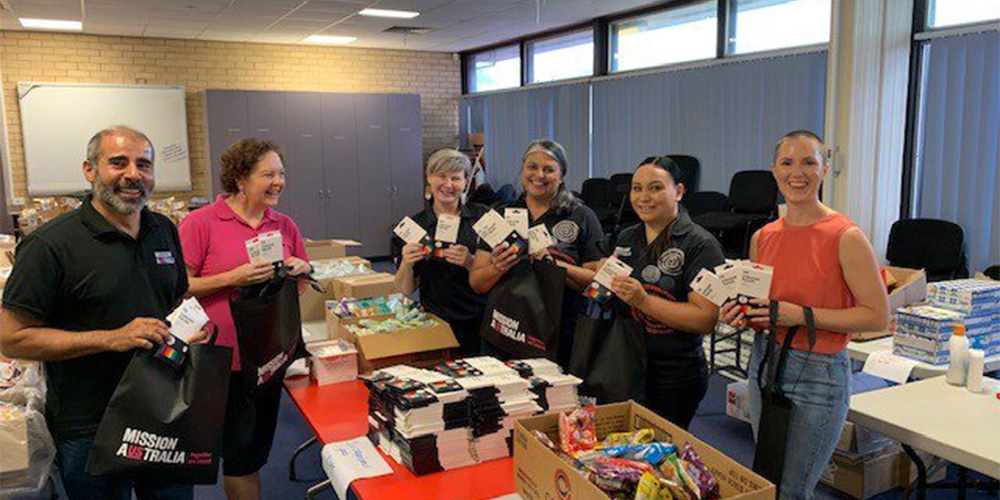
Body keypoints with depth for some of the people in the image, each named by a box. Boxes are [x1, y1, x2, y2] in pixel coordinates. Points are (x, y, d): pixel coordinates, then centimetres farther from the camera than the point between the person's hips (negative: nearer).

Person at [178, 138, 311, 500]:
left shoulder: (285, 226, 5)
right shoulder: (201, 223, -10)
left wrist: (302, 271, -6)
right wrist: (234, 278, -21)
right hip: (226, 358, -5)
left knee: (258, 446, 19)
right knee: (242, 447, 6)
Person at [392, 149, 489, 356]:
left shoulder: (482, 217, 4)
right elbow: (406, 290, 7)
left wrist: (470, 262, -16)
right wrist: (406, 265, -12)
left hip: (482, 323, 0)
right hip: (439, 327, 0)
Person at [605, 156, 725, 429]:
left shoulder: (700, 245, -12)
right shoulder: (626, 238, 8)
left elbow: (705, 319, -19)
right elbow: (607, 282, 21)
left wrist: (643, 301, -25)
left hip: (676, 376, -6)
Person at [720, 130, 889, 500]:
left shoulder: (846, 238, -12)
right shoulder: (762, 237, 6)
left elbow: (878, 316, -12)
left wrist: (803, 315, -19)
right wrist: (744, 316, -3)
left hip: (817, 375, -6)